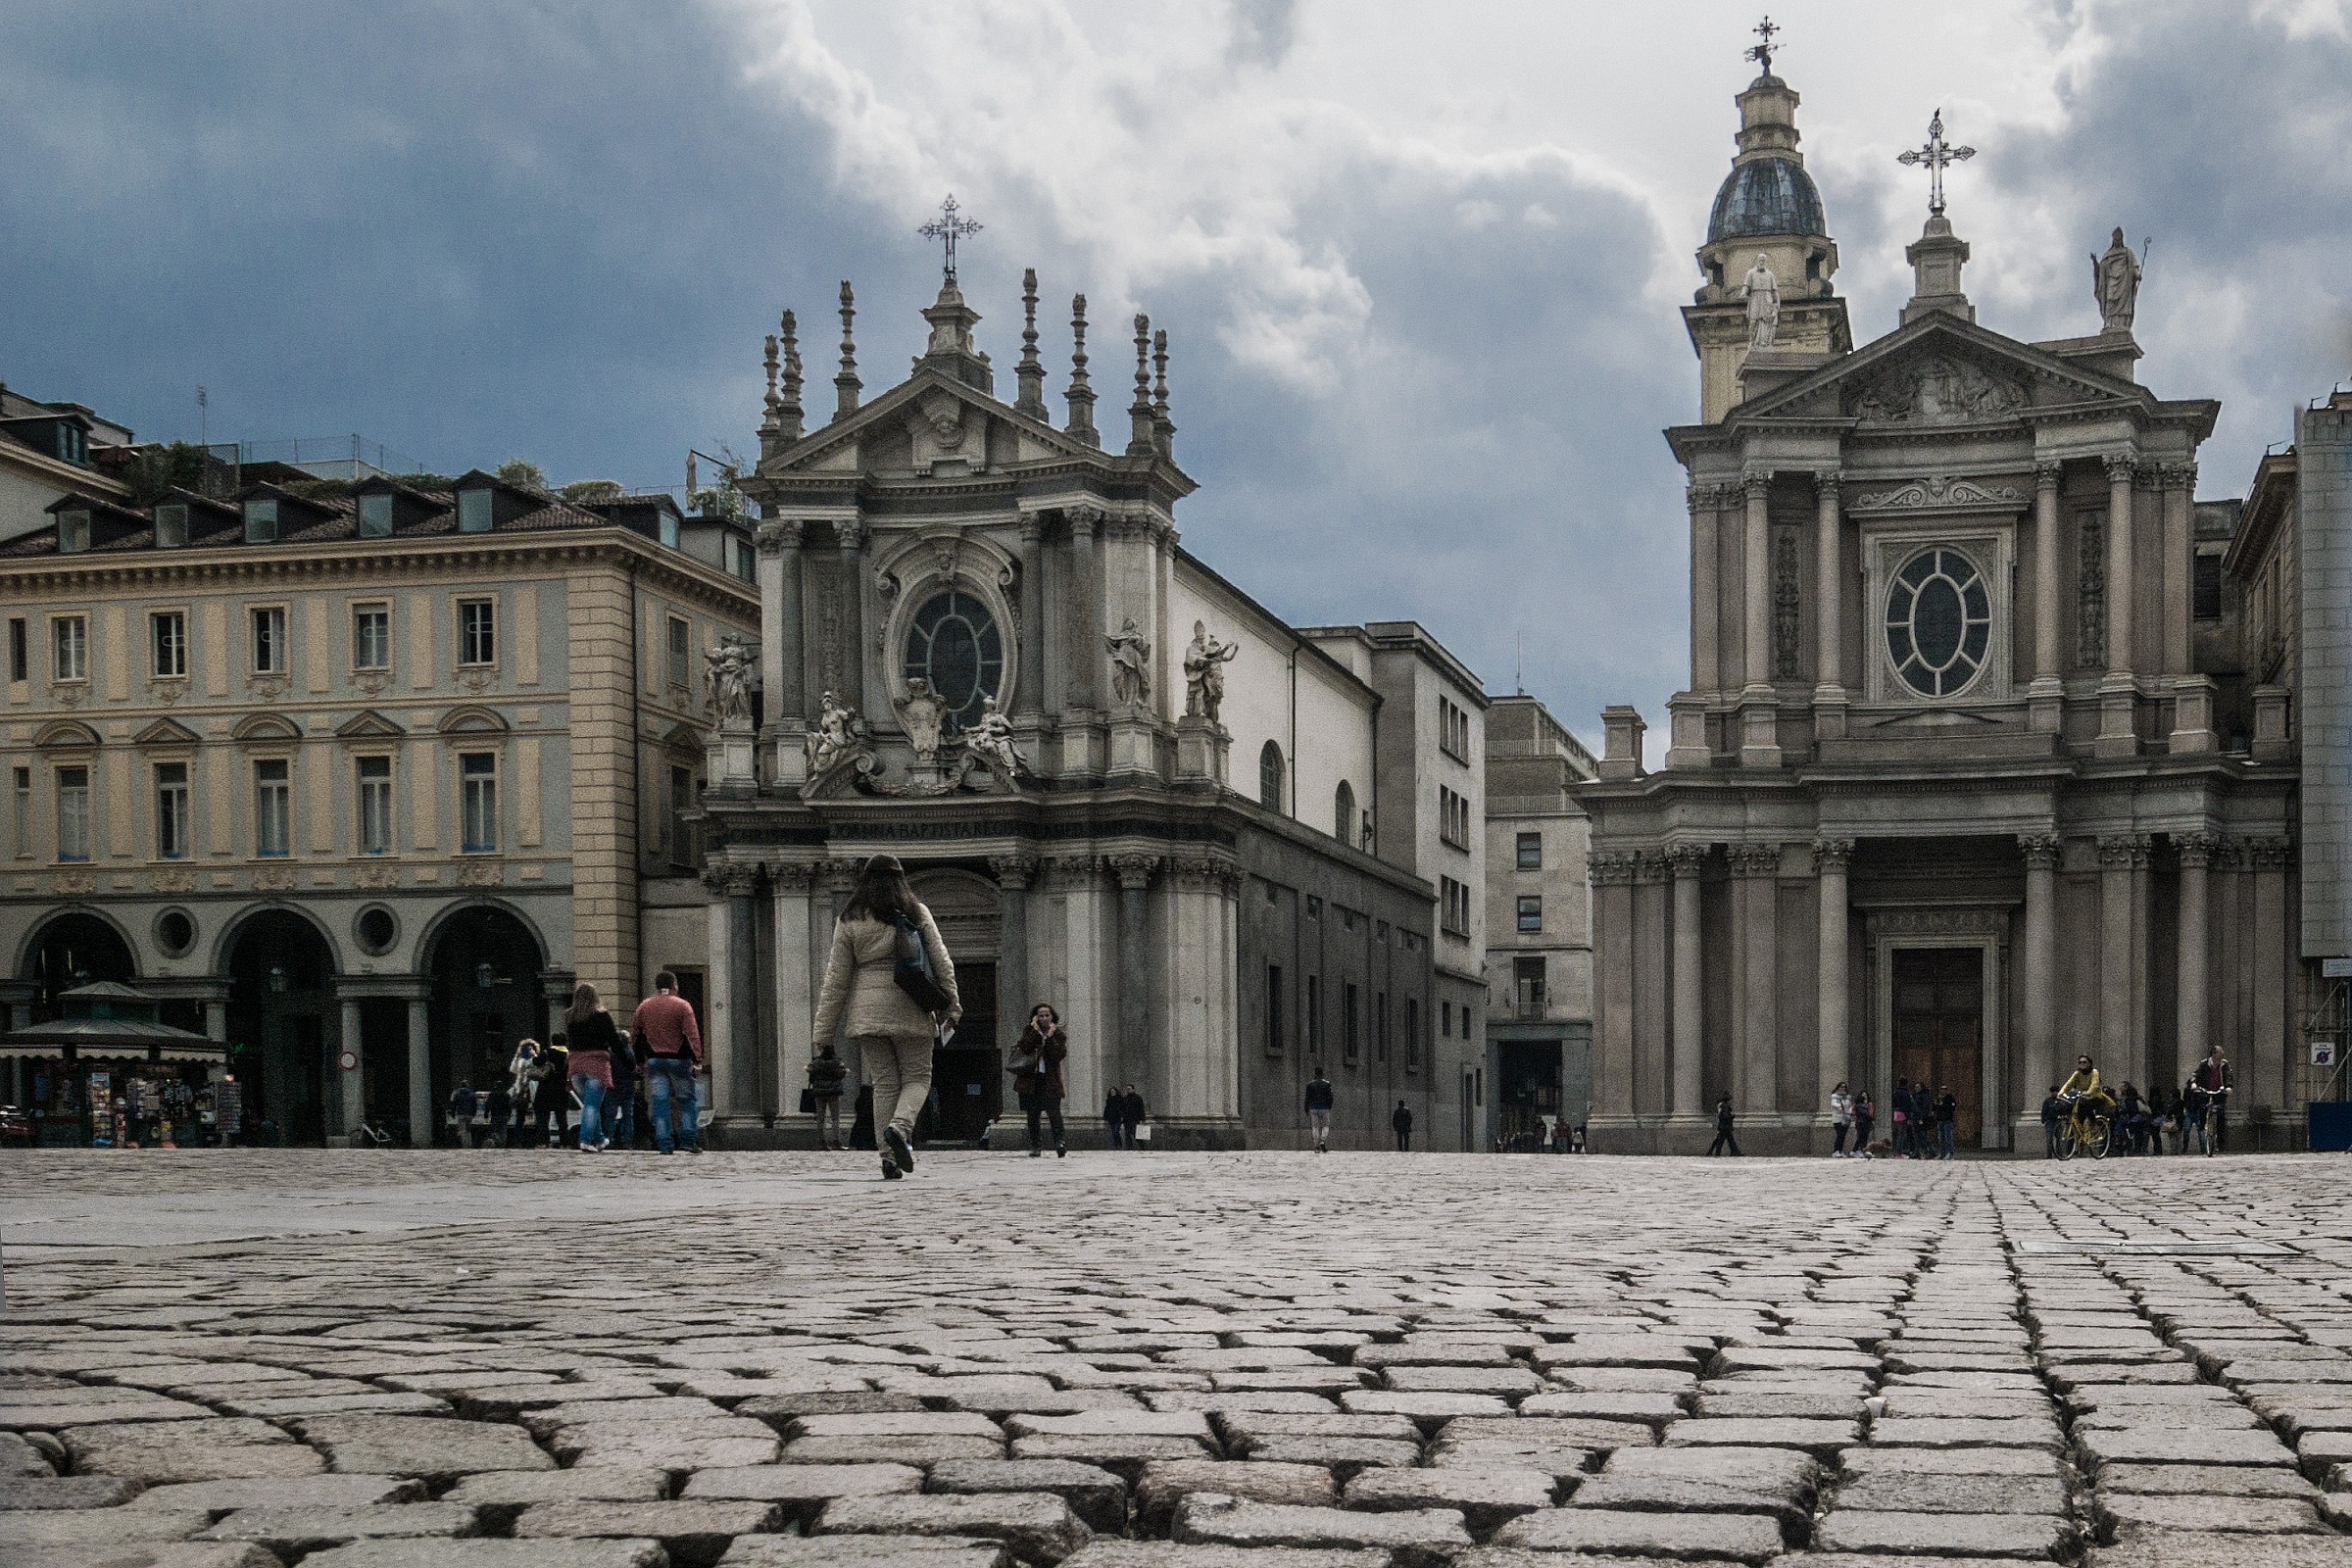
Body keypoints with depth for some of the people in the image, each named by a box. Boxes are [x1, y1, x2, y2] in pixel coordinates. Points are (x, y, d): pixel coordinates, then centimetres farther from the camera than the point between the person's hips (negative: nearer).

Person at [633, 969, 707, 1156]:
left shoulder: (643, 1007, 8)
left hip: (654, 1060, 3)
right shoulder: (682, 1006, -4)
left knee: (660, 1101, 2)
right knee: (686, 1100, 5)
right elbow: (692, 1035, -11)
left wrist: (641, 1060, 19)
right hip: (678, 1059, -3)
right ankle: (688, 1140, -3)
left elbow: (635, 1035, 12)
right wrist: (697, 1059, -12)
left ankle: (664, 1144, -3)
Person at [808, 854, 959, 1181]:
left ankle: (889, 1156, 1)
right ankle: (900, 1127, -19)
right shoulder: (916, 913, 3)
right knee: (917, 1077, 8)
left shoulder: (849, 921, 4)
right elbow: (941, 963, 3)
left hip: (867, 1012, 1)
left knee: (884, 1082, 7)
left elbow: (836, 978, 4)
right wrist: (951, 1005, 12)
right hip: (910, 1010, -1)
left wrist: (824, 1029, 7)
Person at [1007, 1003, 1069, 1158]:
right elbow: (1024, 1048, -10)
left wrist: (1050, 1037, -12)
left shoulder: (1058, 1035, 6)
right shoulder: (1029, 1033, 9)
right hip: (1030, 1080, 2)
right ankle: (1036, 1147, 11)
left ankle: (1061, 1146, -6)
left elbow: (1060, 1055, -9)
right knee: (1032, 1116, 4)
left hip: (1050, 1081, -2)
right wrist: (1035, 1031, -11)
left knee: (1054, 1114, -12)